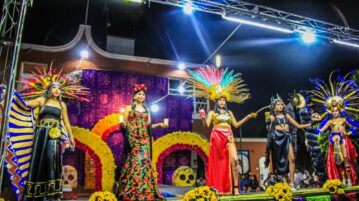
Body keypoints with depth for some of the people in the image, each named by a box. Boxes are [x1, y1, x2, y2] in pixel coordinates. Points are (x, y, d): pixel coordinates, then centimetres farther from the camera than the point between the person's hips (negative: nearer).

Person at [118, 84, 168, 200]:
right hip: (133, 138, -4)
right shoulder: (129, 108, 5)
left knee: (144, 160, 0)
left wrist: (160, 124, 2)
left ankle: (145, 191, 6)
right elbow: (124, 124, 1)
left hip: (145, 138, 4)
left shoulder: (146, 110, 17)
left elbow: (148, 125, 14)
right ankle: (132, 192, -1)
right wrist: (123, 124, -21)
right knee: (136, 160, -10)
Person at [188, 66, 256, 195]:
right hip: (217, 138, -3)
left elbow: (236, 125, 19)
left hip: (229, 137, 3)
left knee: (234, 160, -12)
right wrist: (203, 118, -23)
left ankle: (235, 187, -8)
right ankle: (219, 188, 4)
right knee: (219, 162, -3)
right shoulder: (212, 112, 7)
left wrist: (247, 117, 14)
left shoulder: (229, 112, 20)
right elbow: (206, 125, -3)